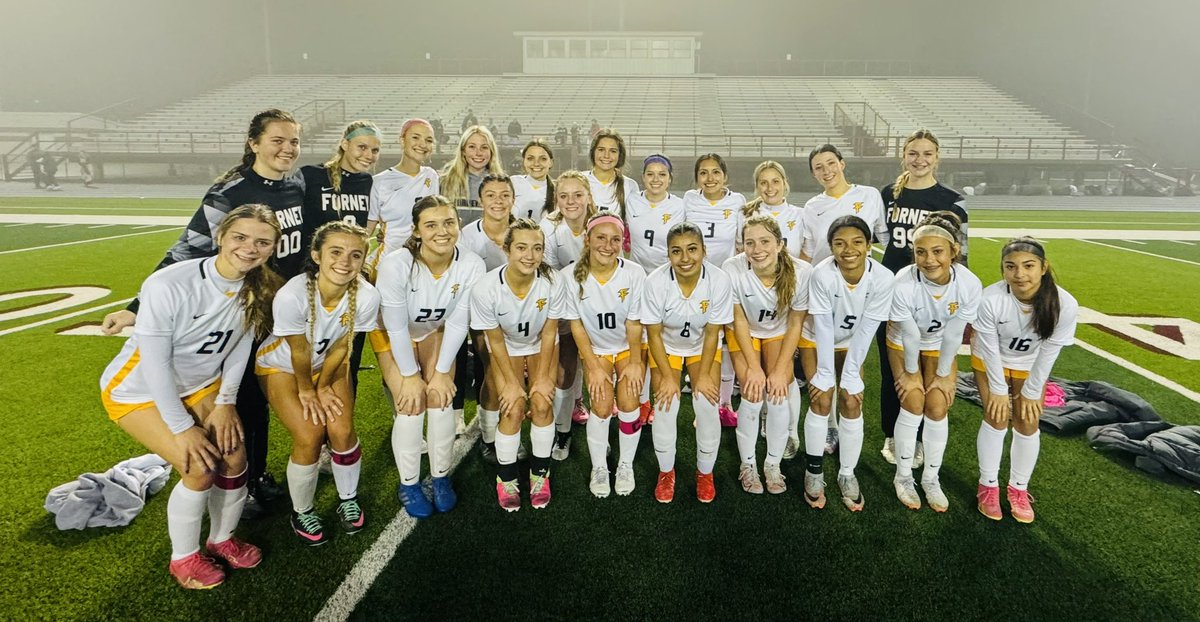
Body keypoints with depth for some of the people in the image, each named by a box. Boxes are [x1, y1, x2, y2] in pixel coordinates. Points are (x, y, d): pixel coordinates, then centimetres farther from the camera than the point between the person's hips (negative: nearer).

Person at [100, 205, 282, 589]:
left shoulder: (259, 289, -15)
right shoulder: (168, 286, -31)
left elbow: (239, 348, -2)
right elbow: (155, 363, -26)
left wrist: (225, 402, -5)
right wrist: (182, 427, -21)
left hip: (199, 385, 5)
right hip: (139, 390, -5)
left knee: (235, 455, -7)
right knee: (201, 467, -16)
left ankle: (222, 538, 22)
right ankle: (183, 558, 10)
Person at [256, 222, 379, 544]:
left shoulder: (367, 297, -29)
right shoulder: (291, 295, -38)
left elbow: (340, 347, -14)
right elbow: (299, 353, -22)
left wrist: (323, 387, -5)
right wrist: (307, 391, -9)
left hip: (330, 364, 3)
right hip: (282, 365, -2)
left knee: (342, 431, -10)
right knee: (309, 437, -13)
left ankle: (348, 500, 18)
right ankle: (301, 512, 14)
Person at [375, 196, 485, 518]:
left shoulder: (471, 265, -27)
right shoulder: (396, 264, -35)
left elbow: (457, 323, -16)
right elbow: (397, 328, -24)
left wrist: (441, 371, -13)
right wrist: (410, 375, -17)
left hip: (435, 332, 2)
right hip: (392, 336, -2)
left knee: (441, 398, -12)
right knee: (412, 404, -15)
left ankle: (441, 477, 10)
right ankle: (408, 483, 6)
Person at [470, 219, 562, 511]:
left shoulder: (552, 282, -28)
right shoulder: (485, 288, -29)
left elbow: (548, 333, -14)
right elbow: (496, 340, -16)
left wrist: (542, 377, -13)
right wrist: (511, 382, -14)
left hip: (540, 347, 1)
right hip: (506, 348, -1)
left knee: (542, 404, -15)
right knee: (514, 409, -15)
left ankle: (540, 473, 9)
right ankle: (506, 477, 10)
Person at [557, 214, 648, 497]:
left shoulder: (634, 273, -20)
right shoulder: (569, 276, -19)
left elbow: (633, 324, -10)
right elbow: (576, 325, -11)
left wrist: (635, 362, -11)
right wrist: (594, 368, -12)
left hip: (629, 347, 0)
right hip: (594, 348, 0)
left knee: (628, 402, -17)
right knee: (602, 404, -17)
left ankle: (626, 465, 9)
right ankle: (599, 468, 8)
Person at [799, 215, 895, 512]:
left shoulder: (883, 278, -27)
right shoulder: (822, 274, -32)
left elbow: (865, 332, -20)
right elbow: (823, 328, -25)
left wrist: (850, 376, -18)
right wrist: (825, 374, -20)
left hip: (851, 343, 2)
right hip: (816, 340, -2)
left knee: (852, 403, -7)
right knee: (821, 400, -12)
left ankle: (847, 474, 11)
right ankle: (813, 472, 5)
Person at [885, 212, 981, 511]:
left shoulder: (969, 284, -30)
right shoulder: (903, 284, -36)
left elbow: (953, 335, -17)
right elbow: (910, 335, -22)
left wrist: (943, 374, -7)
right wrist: (910, 372, -8)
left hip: (940, 347, 2)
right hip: (903, 344, -2)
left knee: (938, 407, -6)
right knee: (914, 403, -11)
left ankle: (931, 478, 14)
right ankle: (903, 476, 8)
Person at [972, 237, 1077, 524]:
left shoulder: (1065, 305, -32)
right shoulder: (991, 299, -37)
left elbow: (1048, 353, -16)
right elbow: (990, 349, -21)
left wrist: (1031, 392, -8)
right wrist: (998, 390, -12)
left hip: (1030, 365, 2)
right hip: (990, 361, -2)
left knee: (1028, 423, 0)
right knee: (996, 419, -6)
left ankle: (1019, 489, 20)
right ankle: (989, 486, 13)